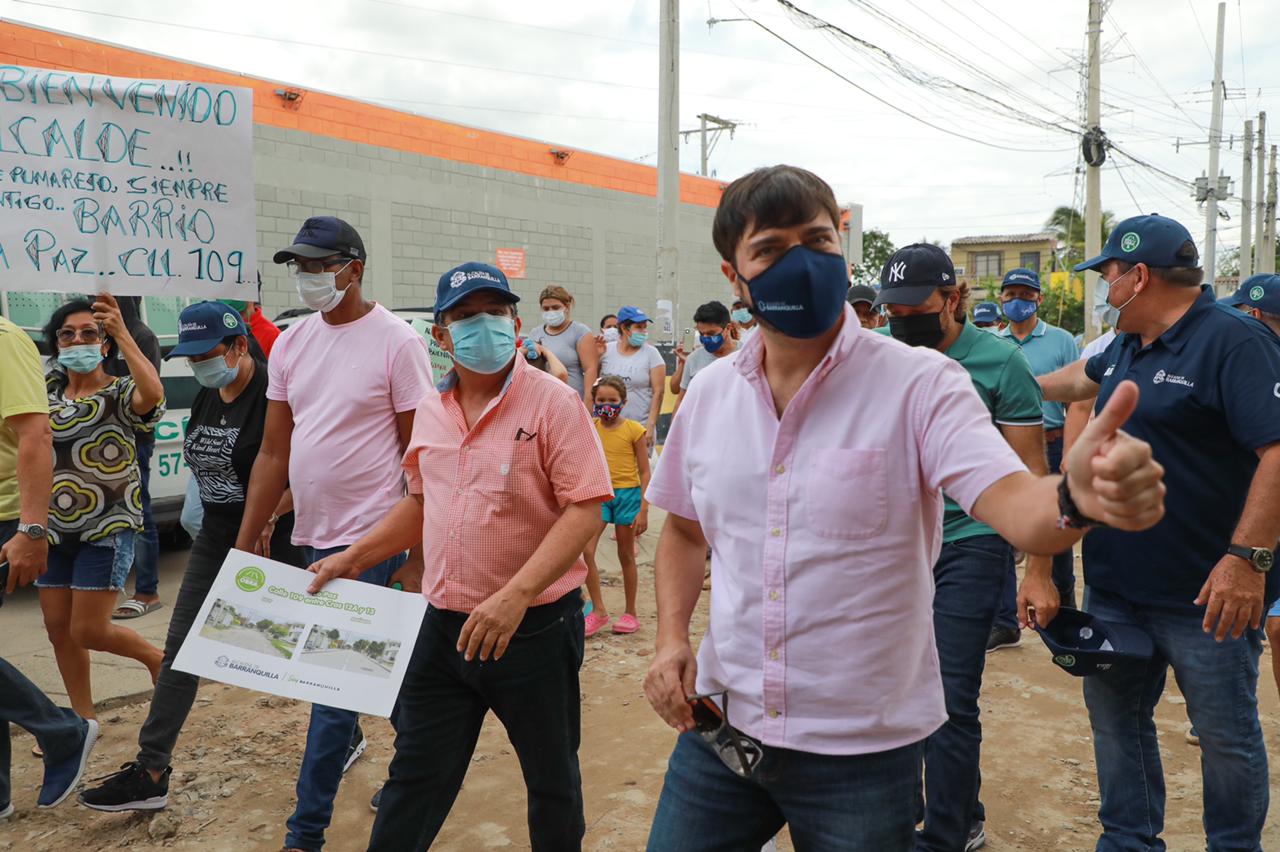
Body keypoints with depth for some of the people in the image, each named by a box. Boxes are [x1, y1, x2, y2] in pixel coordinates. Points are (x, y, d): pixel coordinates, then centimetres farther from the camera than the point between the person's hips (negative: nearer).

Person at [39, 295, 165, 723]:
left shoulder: (120, 393, -10)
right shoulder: (48, 388, 9)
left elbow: (153, 394, -33)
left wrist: (123, 335, -36)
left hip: (107, 528, -6)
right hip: (54, 529, 7)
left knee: (88, 631, -5)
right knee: (58, 627, 10)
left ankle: (157, 657, 23)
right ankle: (84, 715, 26)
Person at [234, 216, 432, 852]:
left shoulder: (397, 341, -10)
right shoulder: (291, 344, 8)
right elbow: (274, 452, 11)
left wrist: (418, 556, -13)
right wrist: (245, 542, 9)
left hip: (368, 537, -6)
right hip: (310, 535, 6)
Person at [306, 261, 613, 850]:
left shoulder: (552, 402, -13)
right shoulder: (430, 410, 6)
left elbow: (585, 510, -19)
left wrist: (515, 595, -28)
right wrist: (354, 558, 13)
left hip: (534, 627, -5)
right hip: (443, 625, 5)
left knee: (552, 780, 15)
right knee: (415, 779, 15)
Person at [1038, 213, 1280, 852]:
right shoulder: (1127, 348, 10)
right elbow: (1078, 380, 31)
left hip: (1206, 595, -8)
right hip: (1115, 584, 8)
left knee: (1226, 734, 9)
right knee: (1114, 717, 17)